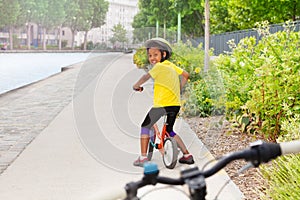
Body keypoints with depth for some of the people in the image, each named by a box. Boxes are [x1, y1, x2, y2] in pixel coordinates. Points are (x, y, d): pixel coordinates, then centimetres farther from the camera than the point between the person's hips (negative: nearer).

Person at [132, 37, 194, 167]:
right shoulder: (171, 66, 14)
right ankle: (187, 155, 21)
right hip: (175, 104, 7)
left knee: (145, 126, 10)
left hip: (162, 104, -7)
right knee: (169, 131, 25)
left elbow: (146, 76, -17)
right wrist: (178, 89, 31)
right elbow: (186, 75, 24)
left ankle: (143, 157, 5)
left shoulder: (159, 66, -8)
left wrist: (137, 85, 0)